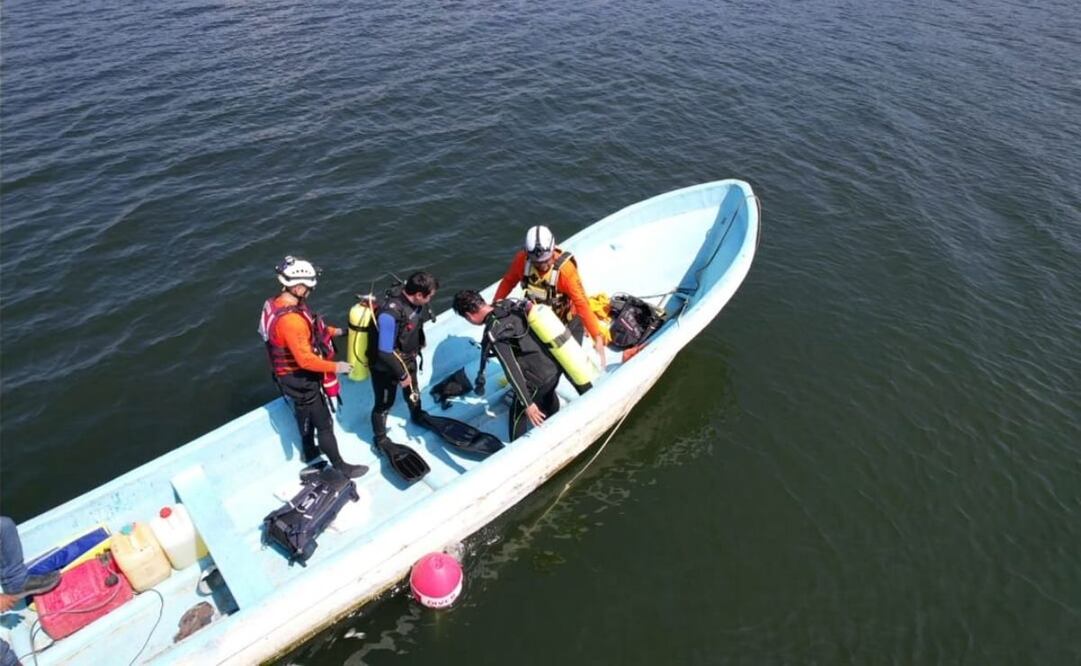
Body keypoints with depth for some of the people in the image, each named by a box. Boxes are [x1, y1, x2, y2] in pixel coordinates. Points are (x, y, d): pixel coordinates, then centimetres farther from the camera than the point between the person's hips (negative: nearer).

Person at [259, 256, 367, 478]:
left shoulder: (276, 304, -4)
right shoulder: (290, 320, -36)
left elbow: (308, 329, 10)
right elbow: (306, 360, -33)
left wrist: (333, 331, 7)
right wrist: (335, 367, -22)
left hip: (291, 376, 10)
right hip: (301, 380, -10)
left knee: (305, 415, 30)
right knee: (324, 424, 5)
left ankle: (309, 451, 51)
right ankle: (340, 467, 20)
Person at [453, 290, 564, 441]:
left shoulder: (494, 333, -23)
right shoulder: (509, 302, -3)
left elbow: (511, 369, -24)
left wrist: (527, 403, -20)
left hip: (539, 378, -8)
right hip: (556, 362, 8)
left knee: (517, 415, 16)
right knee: (549, 397, 37)